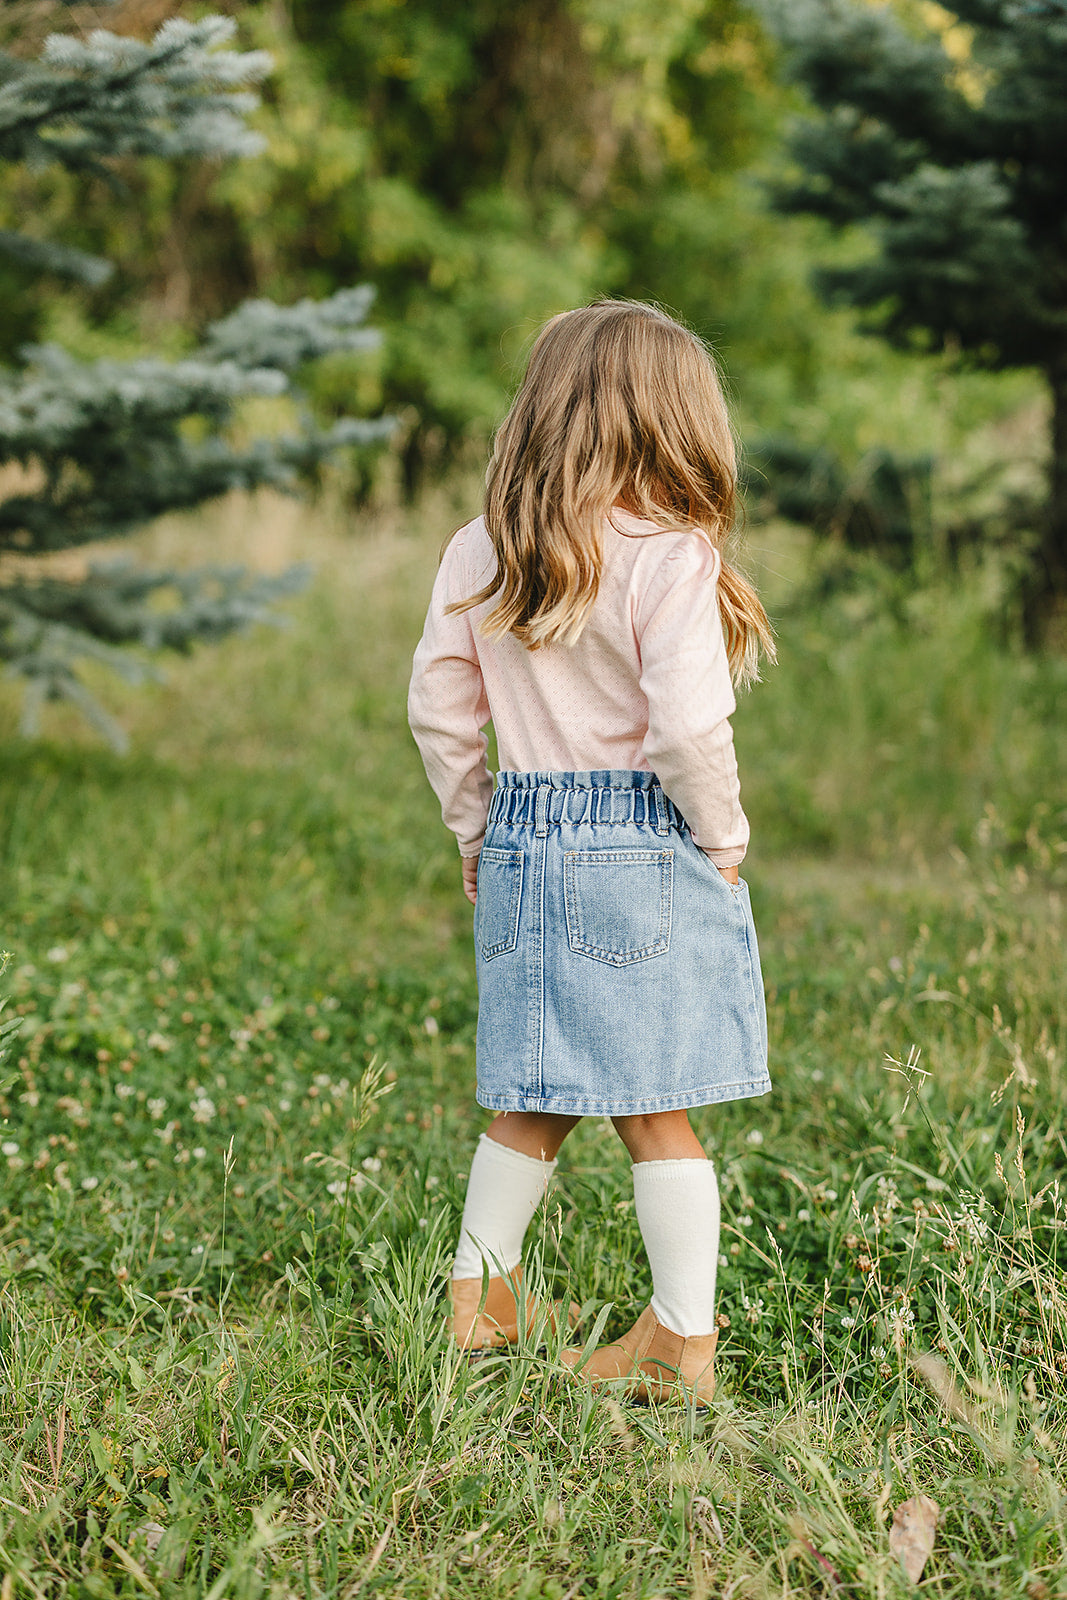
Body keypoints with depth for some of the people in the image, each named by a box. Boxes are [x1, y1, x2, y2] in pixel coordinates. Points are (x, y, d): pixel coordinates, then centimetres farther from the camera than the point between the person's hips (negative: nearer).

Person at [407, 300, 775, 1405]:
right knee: (655, 1107, 3)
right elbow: (687, 730, -18)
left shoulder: (476, 555, 3)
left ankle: (477, 1301, 24)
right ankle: (687, 1335, 10)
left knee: (533, 1099, 17)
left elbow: (438, 711, 7)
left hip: (521, 849, 5)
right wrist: (723, 840, -3)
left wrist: (480, 835, 18)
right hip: (648, 852, -4)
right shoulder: (670, 556, -13)